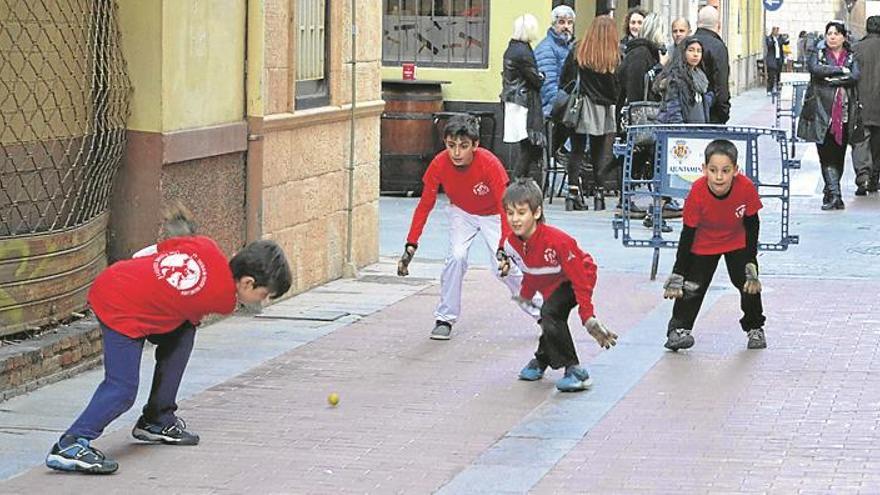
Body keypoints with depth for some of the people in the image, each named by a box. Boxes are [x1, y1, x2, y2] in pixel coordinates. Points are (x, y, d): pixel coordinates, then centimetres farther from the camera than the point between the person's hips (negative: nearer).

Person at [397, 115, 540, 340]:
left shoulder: (489, 164, -35)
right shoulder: (439, 164, -27)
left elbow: (505, 206, -33)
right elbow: (425, 205, -17)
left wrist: (504, 248, -42)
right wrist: (411, 245, -21)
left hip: (492, 214, -2)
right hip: (461, 213, 2)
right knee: (456, 257, -19)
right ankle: (444, 319, -5)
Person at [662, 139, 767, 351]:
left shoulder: (746, 188, -30)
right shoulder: (697, 193, -32)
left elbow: (752, 225, -13)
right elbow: (688, 234, -21)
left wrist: (751, 265, -10)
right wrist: (677, 276, -17)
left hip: (737, 241, 1)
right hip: (703, 244, -1)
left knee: (750, 283, -2)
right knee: (693, 285, -7)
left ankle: (754, 328, 20)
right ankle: (679, 328, 6)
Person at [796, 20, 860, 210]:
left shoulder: (850, 57, 14)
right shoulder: (818, 54, 9)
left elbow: (855, 77, -5)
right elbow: (815, 69, -13)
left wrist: (831, 80, -13)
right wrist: (840, 71, -8)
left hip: (844, 113, 2)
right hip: (822, 111, -2)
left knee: (838, 155, 4)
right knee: (826, 155, -11)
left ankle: (830, 194, 14)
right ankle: (834, 194, -16)